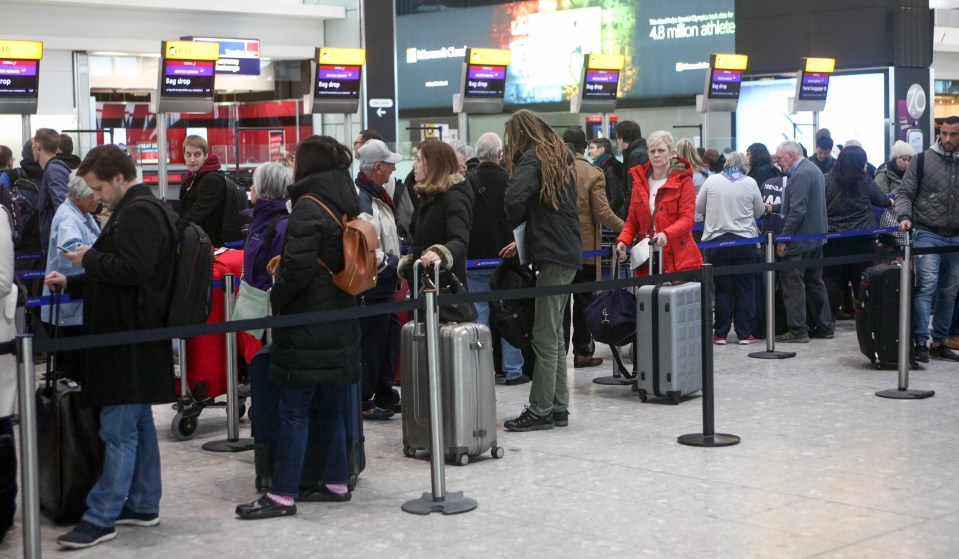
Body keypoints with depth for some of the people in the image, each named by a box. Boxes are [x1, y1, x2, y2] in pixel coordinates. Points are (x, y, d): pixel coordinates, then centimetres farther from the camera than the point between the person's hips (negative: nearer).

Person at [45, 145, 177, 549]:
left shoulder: (139, 214, -16)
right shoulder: (134, 211, 18)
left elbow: (132, 269, -27)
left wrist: (89, 258, -12)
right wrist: (71, 284, 16)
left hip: (131, 343, -11)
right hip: (130, 338, 11)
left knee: (118, 431, -6)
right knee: (137, 426, 15)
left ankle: (101, 518, -2)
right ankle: (143, 505, 24)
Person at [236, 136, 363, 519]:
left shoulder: (308, 208, -15)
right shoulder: (346, 207, 11)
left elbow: (298, 267, -23)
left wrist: (277, 299, -8)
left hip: (308, 325, -8)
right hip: (341, 325, 8)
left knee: (294, 410, -5)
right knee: (330, 407, 15)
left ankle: (282, 494, -3)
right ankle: (336, 483, 21)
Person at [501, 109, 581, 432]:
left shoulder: (532, 161, -9)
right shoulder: (560, 158, 18)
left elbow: (515, 198, -26)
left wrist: (516, 224, -5)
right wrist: (525, 240, 22)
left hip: (552, 255, -9)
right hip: (568, 252, 9)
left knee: (545, 338, -6)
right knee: (554, 335, 12)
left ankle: (540, 412, -3)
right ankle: (558, 408, 16)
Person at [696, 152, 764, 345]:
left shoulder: (712, 181, -3)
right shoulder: (750, 183, -2)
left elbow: (698, 208, 6)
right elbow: (760, 211, 8)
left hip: (717, 241, 0)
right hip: (745, 241, 0)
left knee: (722, 288, 6)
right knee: (744, 288, 7)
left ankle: (720, 334, 8)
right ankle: (744, 334, 9)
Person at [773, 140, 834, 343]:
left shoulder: (800, 174, -18)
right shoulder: (814, 169, 14)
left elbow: (797, 210, -23)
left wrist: (783, 239, -21)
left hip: (799, 241, -10)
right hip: (816, 237, 10)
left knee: (793, 284, -4)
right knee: (815, 282, 15)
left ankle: (797, 331, -3)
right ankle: (824, 327, 19)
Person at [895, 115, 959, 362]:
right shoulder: (922, 161, 0)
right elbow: (905, 193, -1)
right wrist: (905, 216, -18)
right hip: (928, 235, -4)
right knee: (926, 286, -14)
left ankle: (939, 342, 16)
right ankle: (920, 341, -14)